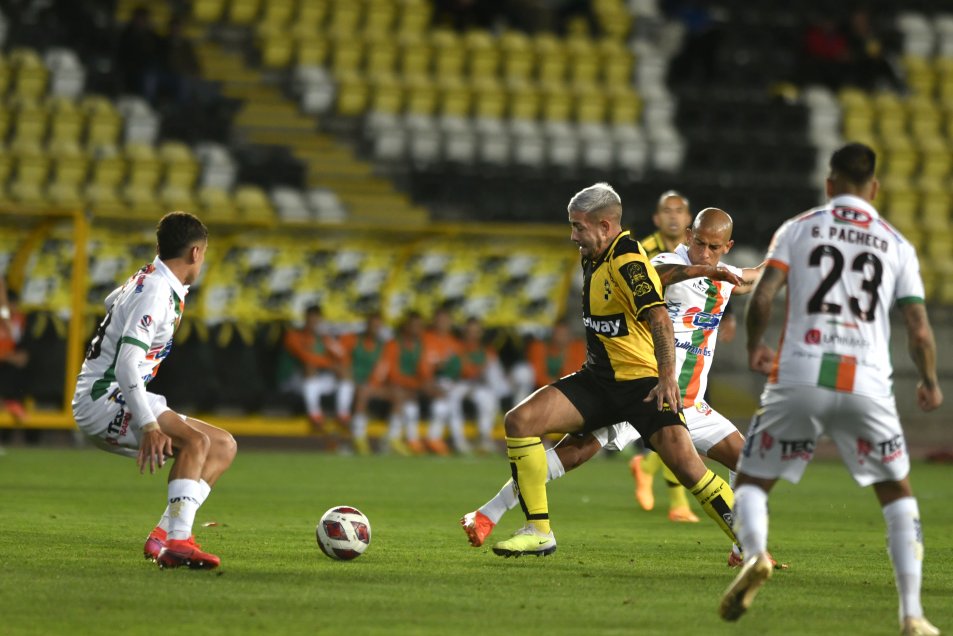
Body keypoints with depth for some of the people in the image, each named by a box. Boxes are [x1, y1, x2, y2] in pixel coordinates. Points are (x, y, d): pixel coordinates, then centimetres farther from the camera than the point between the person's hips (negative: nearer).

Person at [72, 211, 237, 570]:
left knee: (224, 447, 7)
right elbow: (126, 366, -29)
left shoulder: (148, 278, 12)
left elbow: (111, 301, 38)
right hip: (102, 399, -10)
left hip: (120, 404, 10)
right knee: (196, 441, -31)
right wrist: (149, 426, -39)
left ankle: (164, 536, -7)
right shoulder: (156, 294, -18)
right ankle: (177, 541, -38)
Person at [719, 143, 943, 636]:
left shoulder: (797, 229, 10)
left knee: (752, 481, 14)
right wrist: (930, 384, 25)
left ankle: (754, 554, -19)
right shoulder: (897, 245, 12)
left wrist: (755, 347, 19)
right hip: (867, 386, 1)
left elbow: (761, 299, -1)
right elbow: (919, 332, 7)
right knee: (898, 496, 17)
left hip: (799, 377, -1)